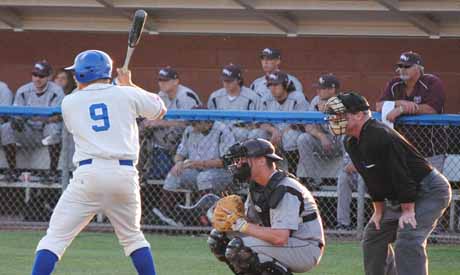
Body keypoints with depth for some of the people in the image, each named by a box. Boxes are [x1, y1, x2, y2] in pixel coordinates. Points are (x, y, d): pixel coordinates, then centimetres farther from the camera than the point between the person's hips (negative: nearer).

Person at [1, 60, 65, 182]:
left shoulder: (56, 91, -8)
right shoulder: (23, 91, 3)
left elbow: (57, 117, -21)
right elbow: (16, 113, -1)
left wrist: (39, 117, -41)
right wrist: (16, 120, -28)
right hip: (28, 133, 3)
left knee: (53, 127, -38)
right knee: (6, 129, -21)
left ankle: (53, 172, -29)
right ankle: (12, 170, -15)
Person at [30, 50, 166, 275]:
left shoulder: (69, 102, 11)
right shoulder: (126, 94, 10)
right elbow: (160, 109, 25)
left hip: (88, 173, -2)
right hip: (125, 172, 2)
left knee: (55, 237, -1)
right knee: (133, 236, 21)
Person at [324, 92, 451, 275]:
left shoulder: (380, 136, -26)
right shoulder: (351, 143, 4)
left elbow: (401, 175, -26)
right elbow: (372, 179, 14)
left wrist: (408, 210, -24)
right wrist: (379, 210, 13)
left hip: (430, 191, -11)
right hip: (396, 198, 11)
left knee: (407, 240, -27)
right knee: (373, 236, 18)